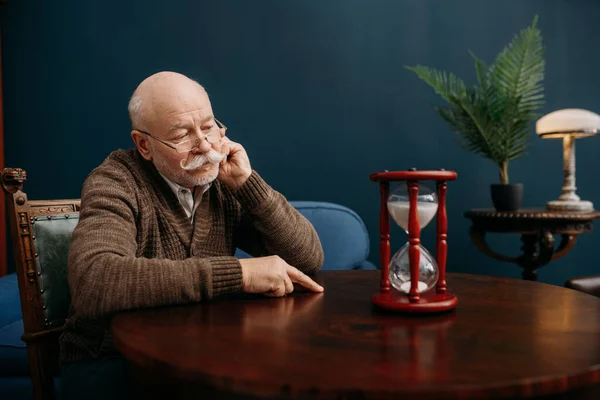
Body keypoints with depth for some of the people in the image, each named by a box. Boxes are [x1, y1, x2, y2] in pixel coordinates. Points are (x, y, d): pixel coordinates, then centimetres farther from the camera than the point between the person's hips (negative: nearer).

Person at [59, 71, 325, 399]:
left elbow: (309, 260, -6)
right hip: (110, 361, -2)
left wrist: (246, 182, -17)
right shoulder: (115, 183, -14)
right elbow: (93, 284, -33)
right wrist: (238, 272, -33)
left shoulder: (224, 182, -2)